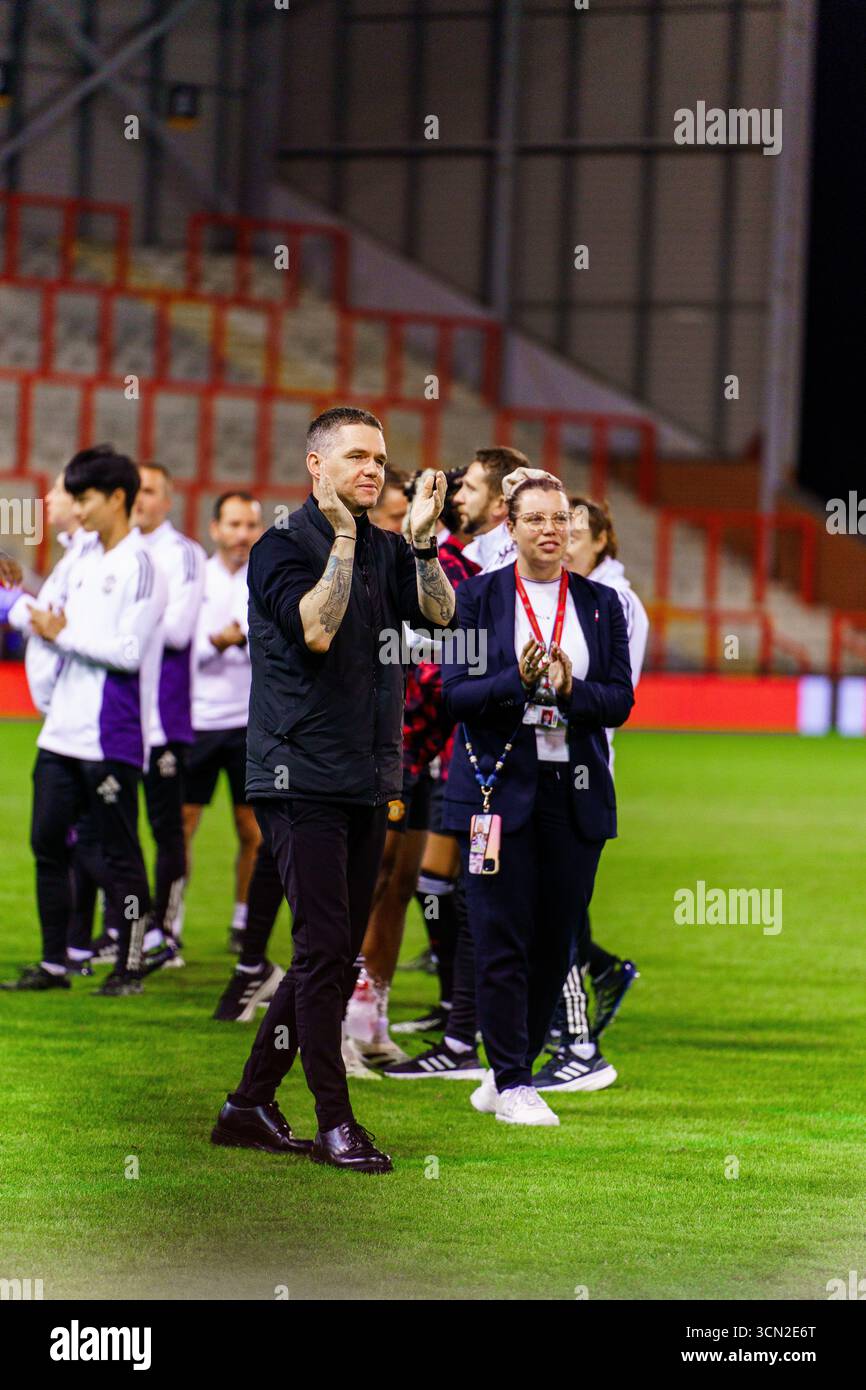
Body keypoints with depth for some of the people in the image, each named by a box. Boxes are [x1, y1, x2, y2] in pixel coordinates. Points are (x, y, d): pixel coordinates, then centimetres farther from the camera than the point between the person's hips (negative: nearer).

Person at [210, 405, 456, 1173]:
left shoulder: (386, 549, 13)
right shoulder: (283, 546, -4)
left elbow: (439, 612, -2)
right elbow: (315, 629, -19)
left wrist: (423, 537, -13)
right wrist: (344, 539, -19)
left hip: (367, 781, 7)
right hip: (302, 775, -7)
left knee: (340, 954, 8)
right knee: (325, 946, -10)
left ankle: (251, 1106, 16)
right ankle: (335, 1122, -6)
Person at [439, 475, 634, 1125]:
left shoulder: (601, 604, 9)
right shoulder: (478, 597, 2)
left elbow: (620, 700, 4)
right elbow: (455, 693, -4)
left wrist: (570, 689, -16)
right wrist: (518, 681, -20)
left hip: (576, 791, 3)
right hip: (498, 786, -3)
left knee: (556, 940, 5)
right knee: (503, 941, -5)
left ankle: (509, 1075, 16)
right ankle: (512, 1081, 1)